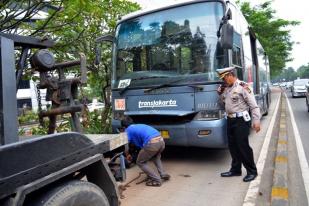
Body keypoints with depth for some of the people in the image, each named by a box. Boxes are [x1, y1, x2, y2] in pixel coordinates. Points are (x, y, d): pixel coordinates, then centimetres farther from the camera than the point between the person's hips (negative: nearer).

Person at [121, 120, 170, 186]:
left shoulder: (128, 130, 13)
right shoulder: (138, 126, 34)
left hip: (152, 143, -7)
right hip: (161, 141, 8)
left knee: (140, 162, 15)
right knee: (156, 157, 37)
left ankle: (156, 180, 9)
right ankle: (163, 174, 22)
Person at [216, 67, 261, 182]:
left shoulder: (242, 87, -11)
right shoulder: (227, 88, 12)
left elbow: (253, 105, -13)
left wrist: (256, 120, -20)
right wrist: (220, 93, 9)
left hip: (241, 121, -8)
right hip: (230, 121, 8)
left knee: (243, 146, -3)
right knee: (233, 146, 13)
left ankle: (252, 171, 13)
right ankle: (235, 170, 26)